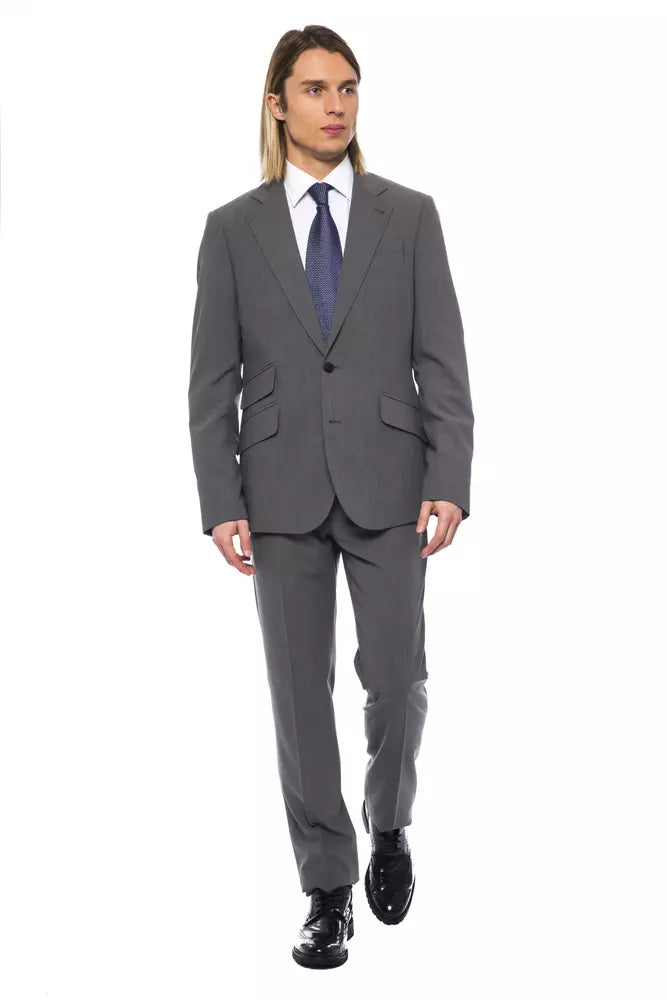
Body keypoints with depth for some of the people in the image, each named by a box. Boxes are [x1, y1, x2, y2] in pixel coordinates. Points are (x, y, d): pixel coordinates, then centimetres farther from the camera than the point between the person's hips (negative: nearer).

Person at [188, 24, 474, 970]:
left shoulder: (409, 215, 5)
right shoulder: (232, 228, 5)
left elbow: (443, 362, 1)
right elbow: (213, 379, 3)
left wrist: (449, 484, -9)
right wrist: (222, 502, -5)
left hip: (386, 484, 0)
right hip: (283, 491, 0)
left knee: (397, 681, 1)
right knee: (300, 693, 5)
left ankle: (388, 827, 31)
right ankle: (328, 889, 18)